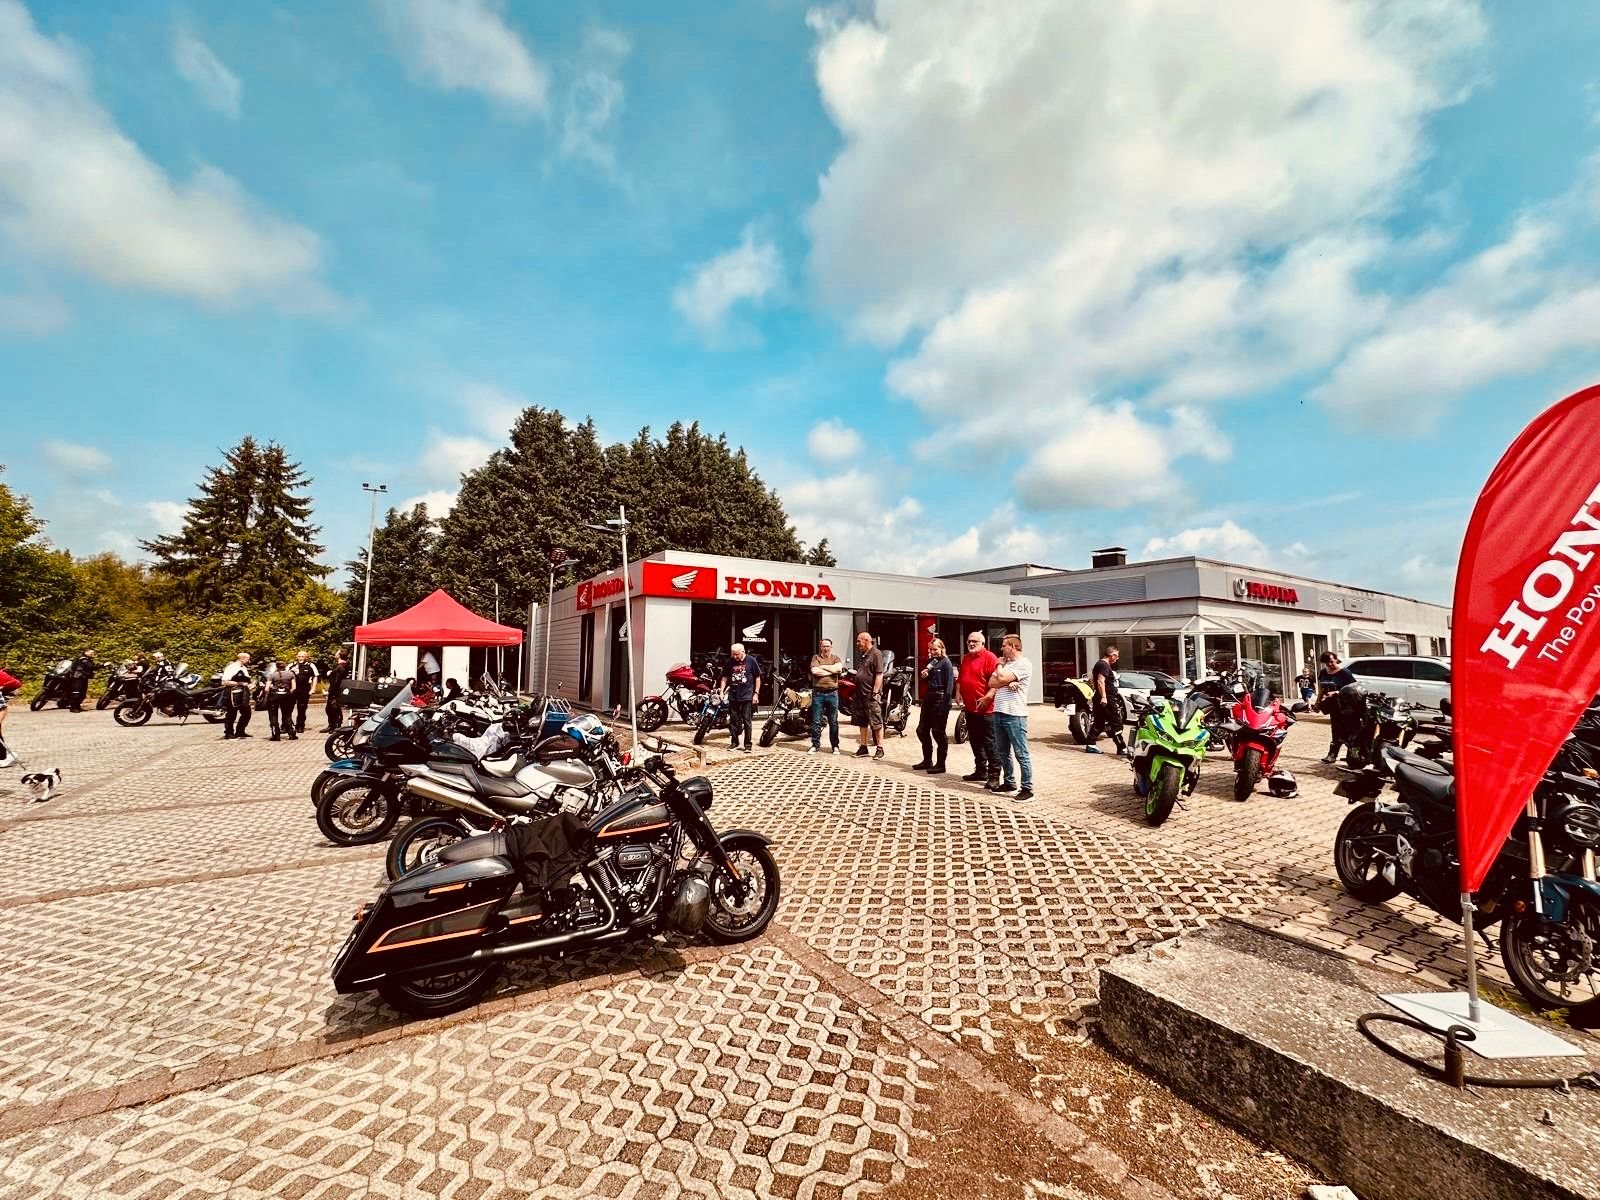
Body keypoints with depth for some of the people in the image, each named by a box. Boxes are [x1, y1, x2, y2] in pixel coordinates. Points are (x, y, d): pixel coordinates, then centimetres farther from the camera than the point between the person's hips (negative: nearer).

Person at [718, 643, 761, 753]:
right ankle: (734, 742, 21)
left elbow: (757, 678, 1)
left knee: (746, 720, -3)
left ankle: (748, 744, 4)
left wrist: (756, 693, -4)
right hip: (733, 695, 3)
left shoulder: (751, 660, -4)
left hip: (747, 695, -3)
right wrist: (722, 692, 2)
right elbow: (725, 677, 12)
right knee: (733, 720, 10)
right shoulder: (729, 662, 3)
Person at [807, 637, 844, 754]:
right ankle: (815, 745, 13)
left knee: (833, 722, 6)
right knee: (816, 721, 3)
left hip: (832, 693, 1)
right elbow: (814, 671, -12)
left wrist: (823, 666, -7)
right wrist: (831, 671, -8)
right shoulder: (816, 657, 6)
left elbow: (839, 668, -12)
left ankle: (835, 746, 15)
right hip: (818, 693, 0)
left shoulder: (836, 658, 10)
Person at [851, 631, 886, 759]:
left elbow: (879, 675, -17)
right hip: (860, 694, 9)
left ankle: (880, 749, 4)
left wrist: (875, 692, -21)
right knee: (862, 722, 13)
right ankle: (864, 748, 21)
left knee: (876, 723, -3)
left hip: (871, 695, -9)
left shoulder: (876, 654, -11)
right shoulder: (861, 654, 15)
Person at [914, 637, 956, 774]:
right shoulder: (930, 661, 15)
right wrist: (923, 676, -1)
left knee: (938, 732, -3)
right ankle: (927, 761, 23)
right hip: (928, 697, 8)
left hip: (940, 698, -8)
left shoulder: (946, 662, -8)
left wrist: (945, 704, -21)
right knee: (922, 730, 11)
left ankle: (941, 764, 7)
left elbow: (949, 684, -14)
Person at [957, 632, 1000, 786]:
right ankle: (981, 771, 25)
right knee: (975, 742, 15)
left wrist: (987, 698, -22)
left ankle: (994, 775, 2)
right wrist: (958, 693, 10)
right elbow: (960, 678, 23)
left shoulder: (989, 657, -11)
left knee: (990, 742, -3)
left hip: (986, 708, -8)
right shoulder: (965, 658, 15)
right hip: (970, 707, 8)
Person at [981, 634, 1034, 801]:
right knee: (1002, 752, 16)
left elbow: (1001, 678, -19)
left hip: (1015, 715, -9)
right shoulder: (1005, 664, 18)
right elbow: (991, 682, 9)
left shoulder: (1023, 664, -9)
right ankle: (1009, 782, 28)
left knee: (1021, 754, -4)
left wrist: (999, 665, 0)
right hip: (999, 713, 9)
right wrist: (1007, 683, -9)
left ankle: (1027, 789, 2)